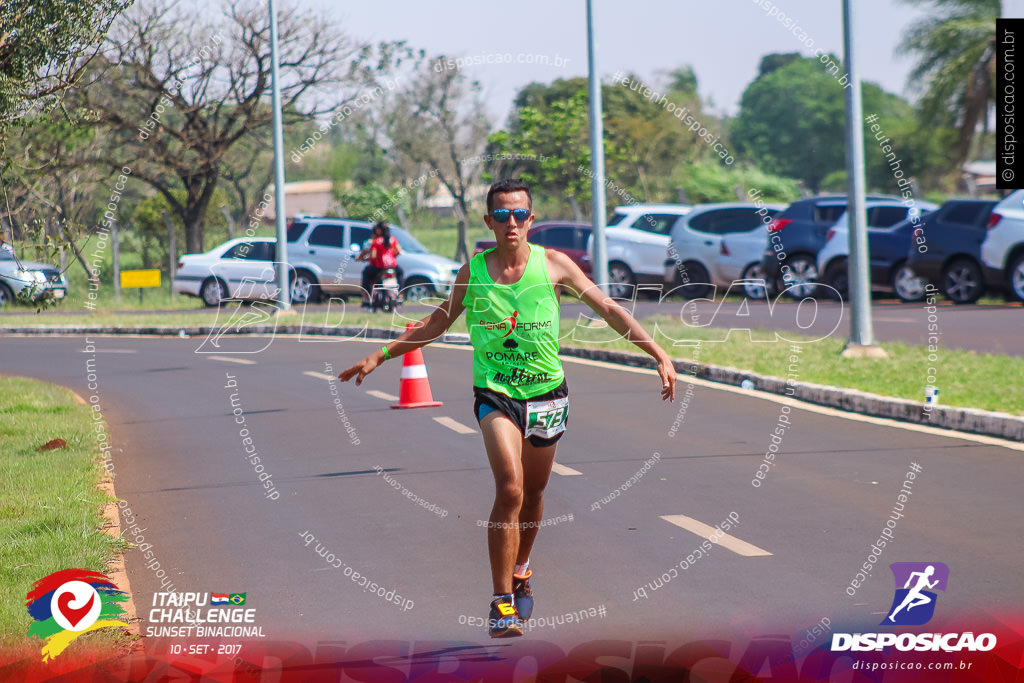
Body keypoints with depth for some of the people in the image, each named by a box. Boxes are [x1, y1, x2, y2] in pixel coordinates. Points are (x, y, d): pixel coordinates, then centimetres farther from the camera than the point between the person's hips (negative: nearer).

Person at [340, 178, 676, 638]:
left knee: (532, 494, 14)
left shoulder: (552, 264, -2)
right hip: (495, 392, -2)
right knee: (509, 489, -19)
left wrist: (659, 354, -4)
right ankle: (502, 602, -14)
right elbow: (438, 323, 14)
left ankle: (519, 572, 42)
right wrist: (380, 357, 13)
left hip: (546, 390, 2)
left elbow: (608, 310, 2)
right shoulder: (472, 272, 0)